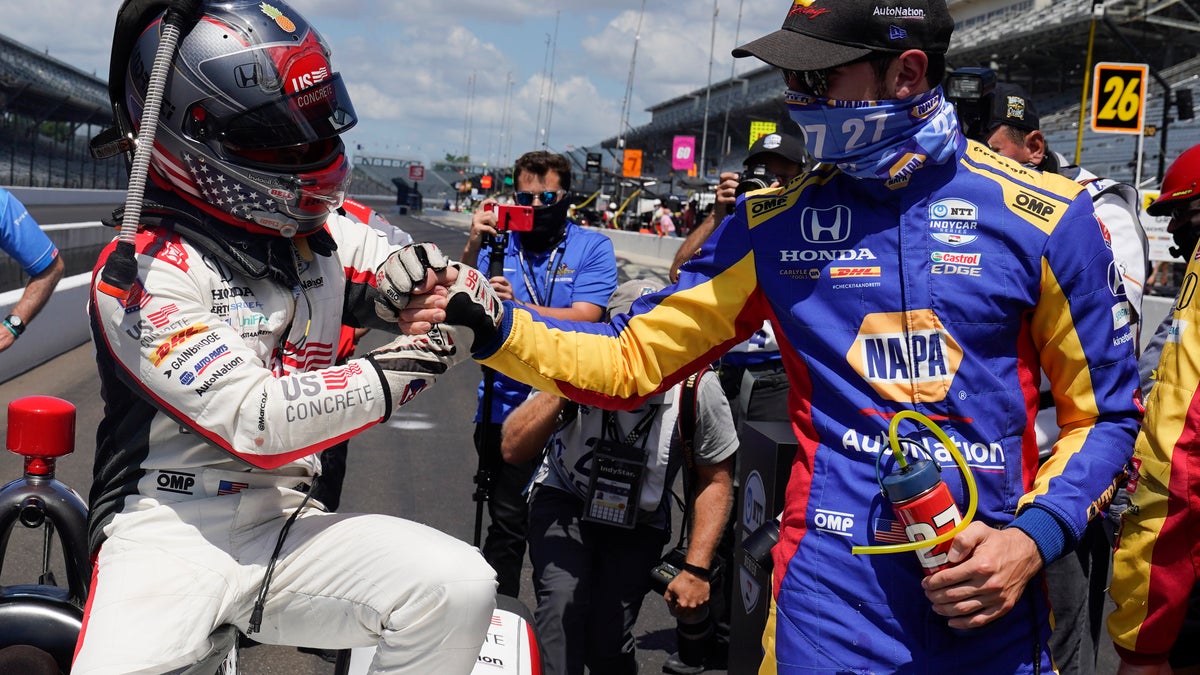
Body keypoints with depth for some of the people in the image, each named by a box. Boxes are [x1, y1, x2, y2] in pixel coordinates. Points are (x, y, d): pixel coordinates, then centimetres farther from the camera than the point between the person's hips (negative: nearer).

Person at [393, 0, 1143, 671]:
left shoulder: (1045, 218, -3)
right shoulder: (775, 224, 3)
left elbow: (1104, 412, 3)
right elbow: (632, 358, 4)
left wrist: (1034, 537, -12)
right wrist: (490, 324, -10)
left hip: (989, 600, 0)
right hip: (834, 600, 0)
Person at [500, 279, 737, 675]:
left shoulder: (697, 389, -23)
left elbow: (716, 480, -8)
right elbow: (513, 450, -27)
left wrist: (697, 571, -10)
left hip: (637, 523, 1)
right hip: (564, 503, 0)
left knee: (607, 642, -13)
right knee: (563, 604, -28)